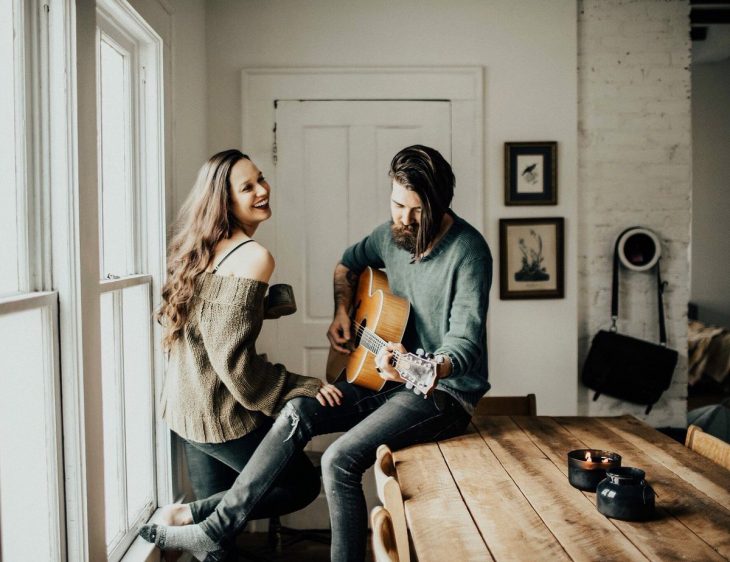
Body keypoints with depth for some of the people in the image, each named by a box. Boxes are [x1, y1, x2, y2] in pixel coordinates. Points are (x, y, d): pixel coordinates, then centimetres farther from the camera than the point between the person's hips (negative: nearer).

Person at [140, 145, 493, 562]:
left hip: (446, 389, -7)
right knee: (299, 411, -11)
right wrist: (341, 314, 9)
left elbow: (466, 346, -25)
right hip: (392, 377, 7)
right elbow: (349, 263, 25)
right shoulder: (393, 234, 4)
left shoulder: (468, 250, -18)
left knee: (341, 459, -25)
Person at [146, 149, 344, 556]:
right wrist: (305, 388, -17)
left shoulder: (202, 249, 7)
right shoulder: (254, 256, -20)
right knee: (304, 483, 10)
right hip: (220, 412, -9)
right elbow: (233, 357, -24)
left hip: (185, 406, 9)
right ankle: (189, 517, 2)